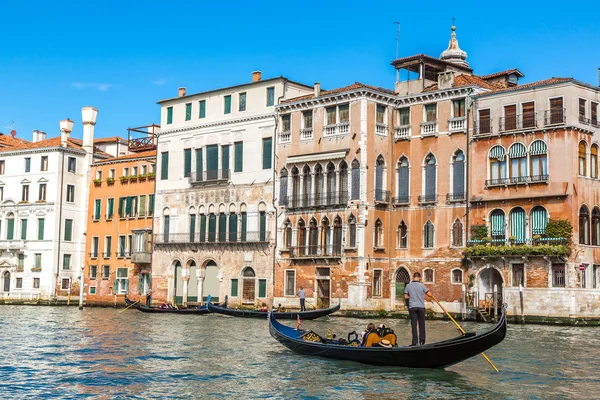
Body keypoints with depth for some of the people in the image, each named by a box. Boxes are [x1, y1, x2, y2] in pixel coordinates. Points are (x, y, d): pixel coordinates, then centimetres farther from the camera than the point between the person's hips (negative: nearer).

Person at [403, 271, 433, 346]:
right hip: (421, 307, 0)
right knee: (422, 324, 9)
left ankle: (415, 342, -5)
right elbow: (429, 294, 1)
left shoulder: (408, 286, 0)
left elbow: (406, 296, 4)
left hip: (412, 307, 0)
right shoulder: (422, 285, -3)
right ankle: (422, 341, 11)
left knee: (414, 324, 0)